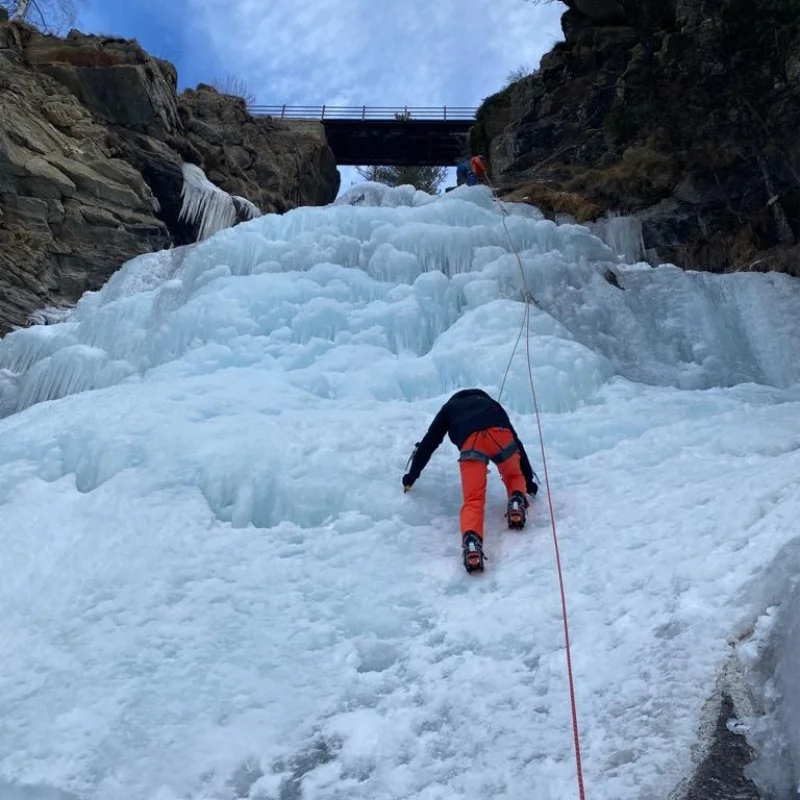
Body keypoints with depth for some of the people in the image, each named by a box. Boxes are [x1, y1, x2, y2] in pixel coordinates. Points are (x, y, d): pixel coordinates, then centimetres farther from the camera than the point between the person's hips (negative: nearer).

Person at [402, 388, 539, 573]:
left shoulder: (450, 407, 39)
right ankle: (517, 500, -3)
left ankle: (471, 542, -35)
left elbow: (429, 442, 36)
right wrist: (529, 479, 44)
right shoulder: (491, 403, 43)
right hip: (500, 434, 2)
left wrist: (412, 475, 44)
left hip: (471, 442, -1)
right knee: (514, 476, 28)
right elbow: (515, 440, 40)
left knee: (473, 499, -8)